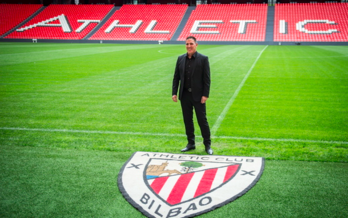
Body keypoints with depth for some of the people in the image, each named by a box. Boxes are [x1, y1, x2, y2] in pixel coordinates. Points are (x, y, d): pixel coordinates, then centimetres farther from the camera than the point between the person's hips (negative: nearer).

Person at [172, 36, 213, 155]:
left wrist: (205, 95, -13)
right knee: (187, 120, 10)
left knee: (202, 120, 1)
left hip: (198, 95, -4)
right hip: (185, 95, 4)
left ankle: (207, 145, 13)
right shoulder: (180, 59, 7)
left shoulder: (203, 59, -5)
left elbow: (207, 79, -7)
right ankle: (191, 143, 23)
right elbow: (176, 77, 9)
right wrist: (174, 93, 1)